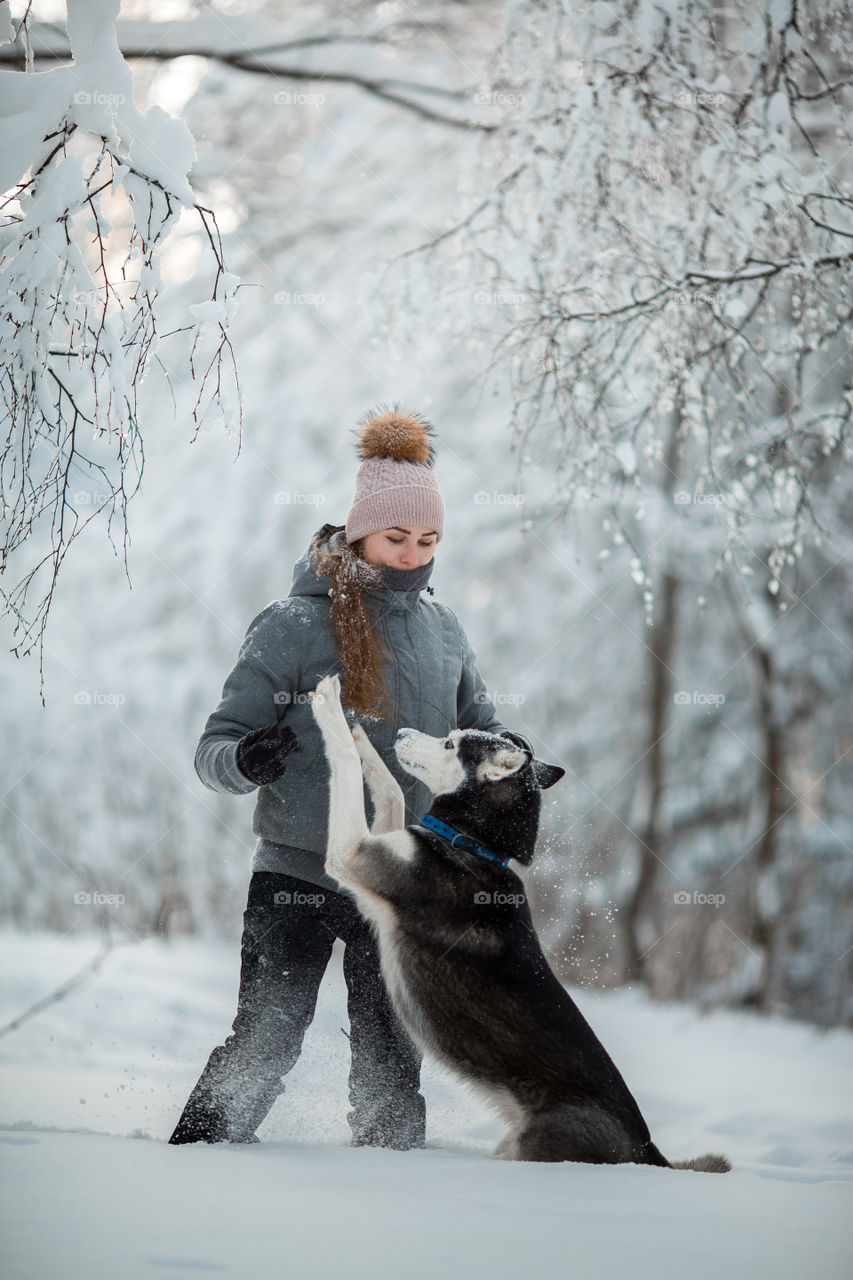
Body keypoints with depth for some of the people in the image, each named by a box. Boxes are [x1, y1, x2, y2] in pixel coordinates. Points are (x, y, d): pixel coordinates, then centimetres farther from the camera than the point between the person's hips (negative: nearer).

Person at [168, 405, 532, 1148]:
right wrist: (245, 760, -31)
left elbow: (477, 723, 20)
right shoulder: (294, 627, -8)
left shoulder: (442, 632, 6)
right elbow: (214, 748, -8)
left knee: (392, 1063, 9)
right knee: (265, 1045, -7)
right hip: (298, 871, -4)